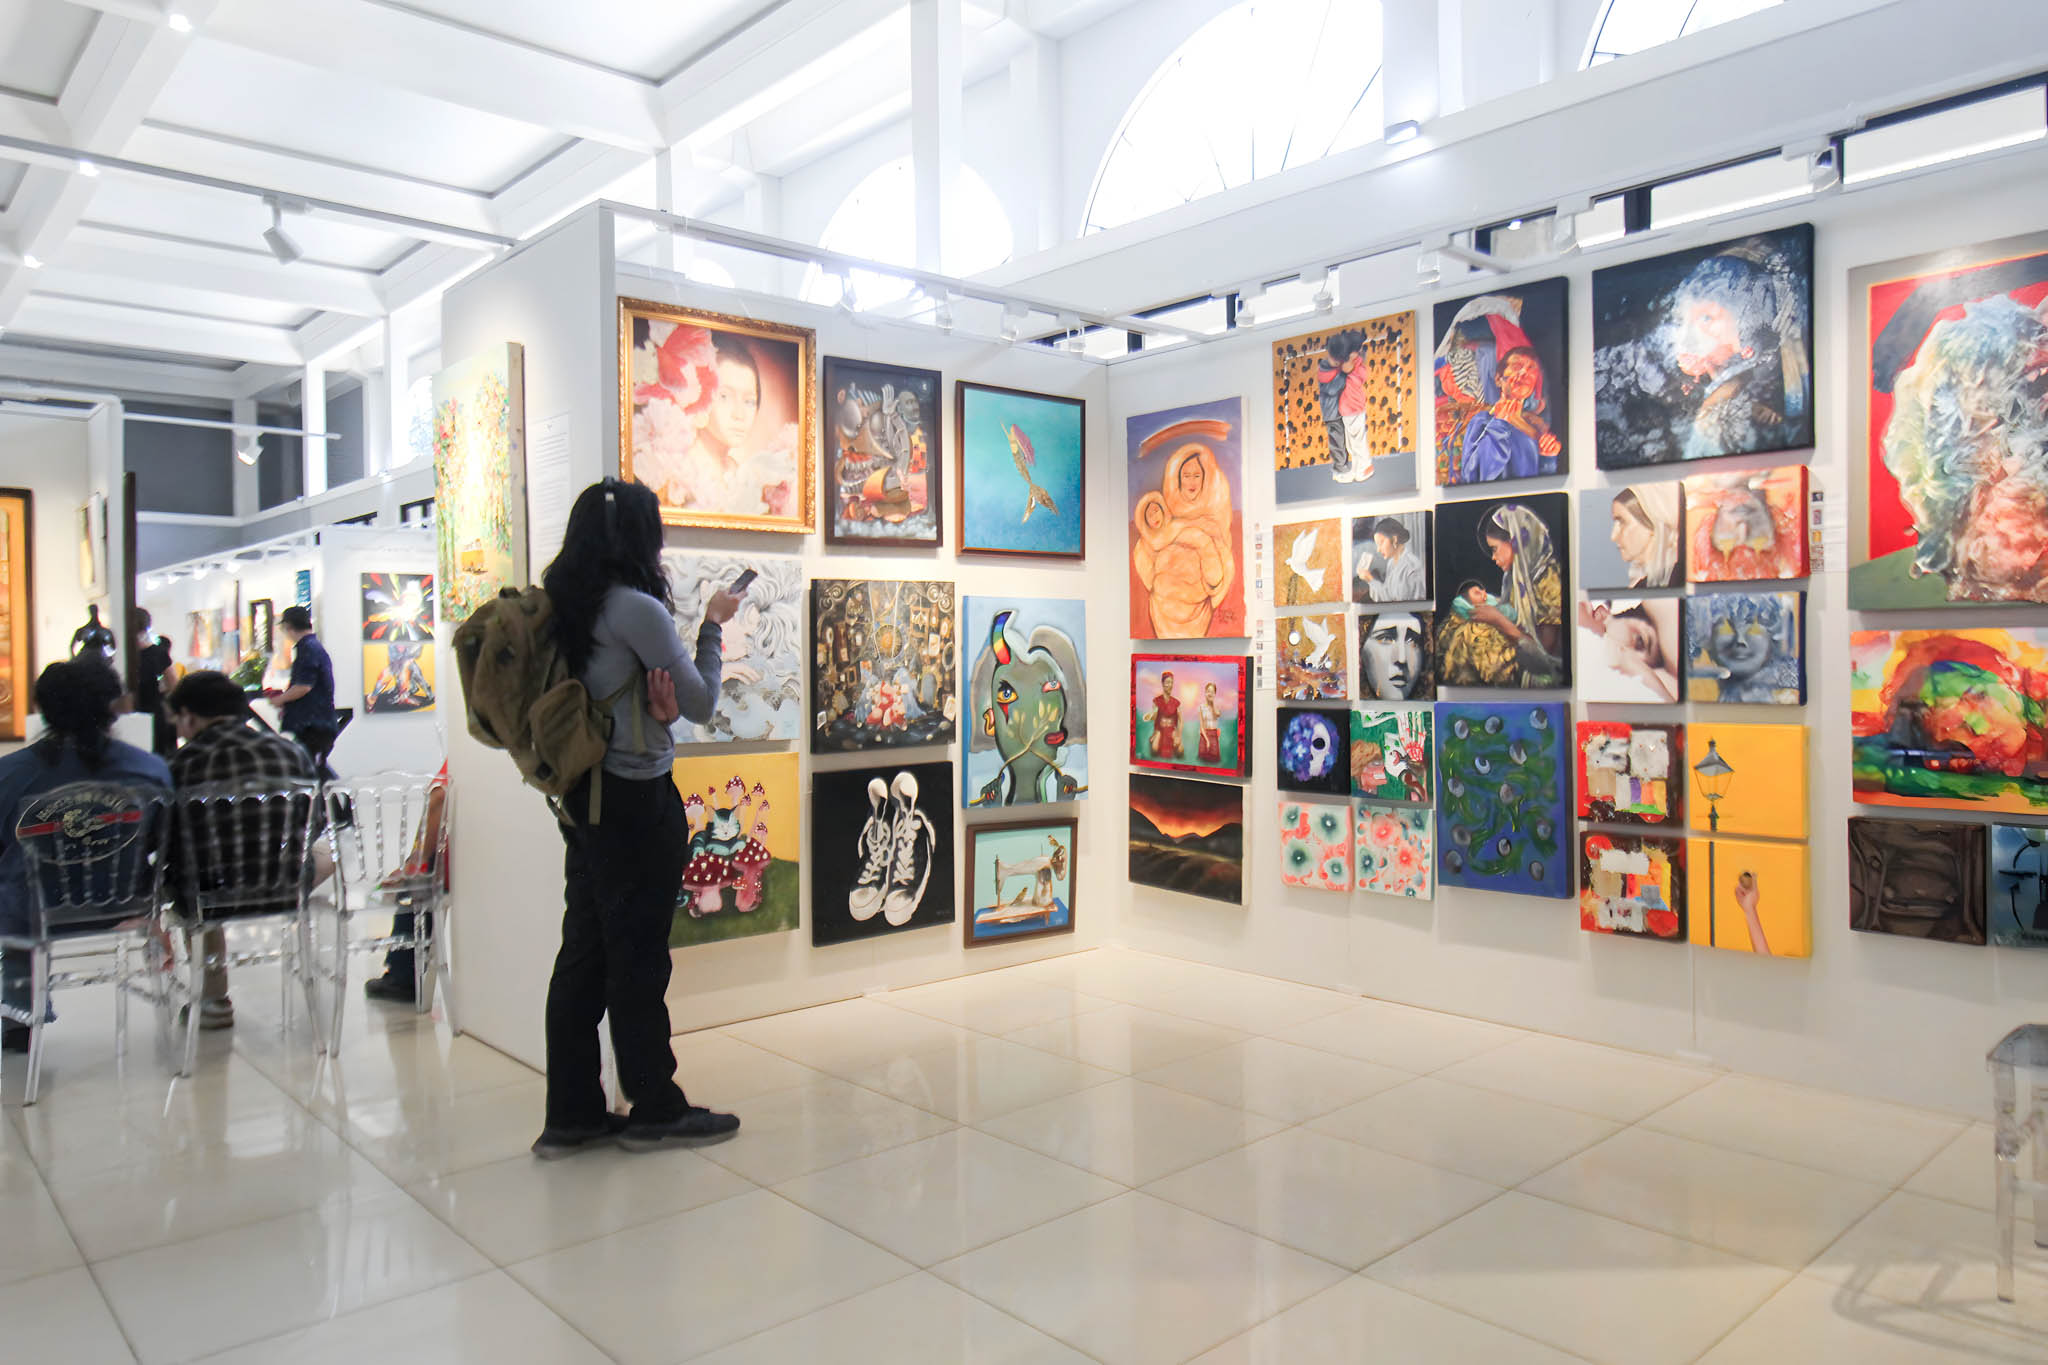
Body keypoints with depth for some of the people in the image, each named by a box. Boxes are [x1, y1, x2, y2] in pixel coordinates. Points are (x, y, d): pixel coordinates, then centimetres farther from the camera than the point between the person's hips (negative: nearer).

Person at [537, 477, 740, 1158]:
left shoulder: (566, 605, 8)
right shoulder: (637, 607, -16)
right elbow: (702, 703, -10)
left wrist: (653, 703, -8)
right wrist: (712, 626, 2)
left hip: (584, 798, 8)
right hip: (636, 801, -8)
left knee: (584, 951, 12)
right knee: (638, 958, 3)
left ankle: (571, 1115, 21)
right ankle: (655, 1111, 17)